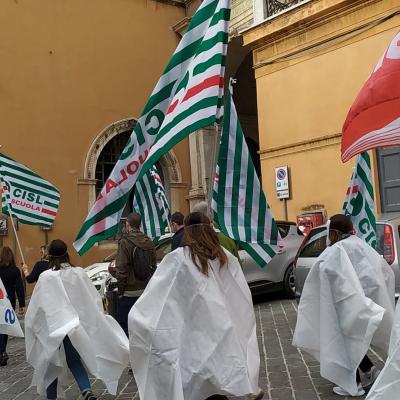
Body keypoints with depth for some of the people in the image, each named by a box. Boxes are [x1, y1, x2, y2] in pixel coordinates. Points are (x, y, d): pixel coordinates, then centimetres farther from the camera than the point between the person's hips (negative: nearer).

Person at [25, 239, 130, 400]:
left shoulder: (45, 277, -12)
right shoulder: (79, 273, -5)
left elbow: (36, 305, -6)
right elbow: (94, 299, 0)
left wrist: (32, 327, 8)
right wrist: (97, 321, 12)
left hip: (52, 328, -2)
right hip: (75, 326, 2)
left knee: (51, 365, 14)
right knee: (74, 360, 13)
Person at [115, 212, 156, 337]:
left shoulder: (125, 242, -13)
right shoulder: (149, 242, 6)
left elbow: (121, 269, -15)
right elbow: (153, 266, 10)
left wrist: (120, 289, -7)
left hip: (129, 292, -6)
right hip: (146, 290, 6)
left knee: (124, 325, 2)